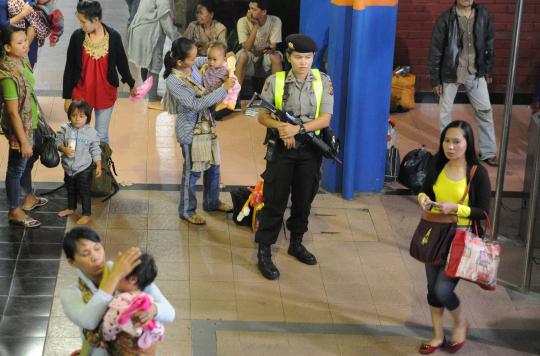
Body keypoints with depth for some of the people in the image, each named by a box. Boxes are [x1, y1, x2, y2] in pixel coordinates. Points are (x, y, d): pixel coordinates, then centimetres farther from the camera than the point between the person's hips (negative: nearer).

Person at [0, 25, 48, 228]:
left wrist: (37, 117, 19)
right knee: (17, 168, 10)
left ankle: (29, 198, 49)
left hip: (30, 122, 9)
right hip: (19, 127, -9)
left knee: (29, 159, 27)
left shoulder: (21, 60, -5)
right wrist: (23, 141, -21)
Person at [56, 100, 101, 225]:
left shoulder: (91, 133, -12)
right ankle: (71, 208, 45)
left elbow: (95, 150, -6)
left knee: (84, 192, 3)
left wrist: (98, 166, -7)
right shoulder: (65, 129, -7)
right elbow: (58, 142, -6)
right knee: (70, 190, 24)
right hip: (68, 168, 4)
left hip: (84, 169, -4)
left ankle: (86, 215, 16)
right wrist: (64, 149, -26)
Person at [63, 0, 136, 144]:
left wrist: (131, 85, 20)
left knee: (102, 137, 8)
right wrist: (67, 97, 0)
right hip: (81, 93, 0)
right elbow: (69, 69, -2)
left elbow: (122, 62, 6)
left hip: (106, 94, 0)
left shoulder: (113, 37, -11)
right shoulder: (77, 36, -10)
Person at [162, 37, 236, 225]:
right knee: (192, 171, 7)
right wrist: (223, 89, -27)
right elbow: (196, 104, -29)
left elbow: (207, 60, 19)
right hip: (191, 130, -7)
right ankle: (186, 210, 27)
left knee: (213, 166, 20)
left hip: (207, 124, 7)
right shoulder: (173, 81, -27)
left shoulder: (193, 64, -7)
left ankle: (212, 202, 41)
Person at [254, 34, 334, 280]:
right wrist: (280, 126, -23)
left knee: (304, 200, 15)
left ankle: (296, 243, 34)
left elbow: (325, 119, -9)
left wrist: (298, 128, -22)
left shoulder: (323, 82, -4)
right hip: (281, 148, -2)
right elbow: (262, 116, -3)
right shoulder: (275, 81, -7)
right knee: (274, 201, 0)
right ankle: (263, 253, 7)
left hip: (310, 149, 2)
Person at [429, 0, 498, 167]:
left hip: (476, 73, 3)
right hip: (451, 72, -2)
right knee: (445, 112, 9)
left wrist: (488, 71, 8)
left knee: (485, 110, 5)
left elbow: (489, 43, 7)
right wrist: (435, 79, -7)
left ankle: (488, 152, 17)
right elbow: (436, 50, -8)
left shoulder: (483, 14, -4)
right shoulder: (445, 19, -13)